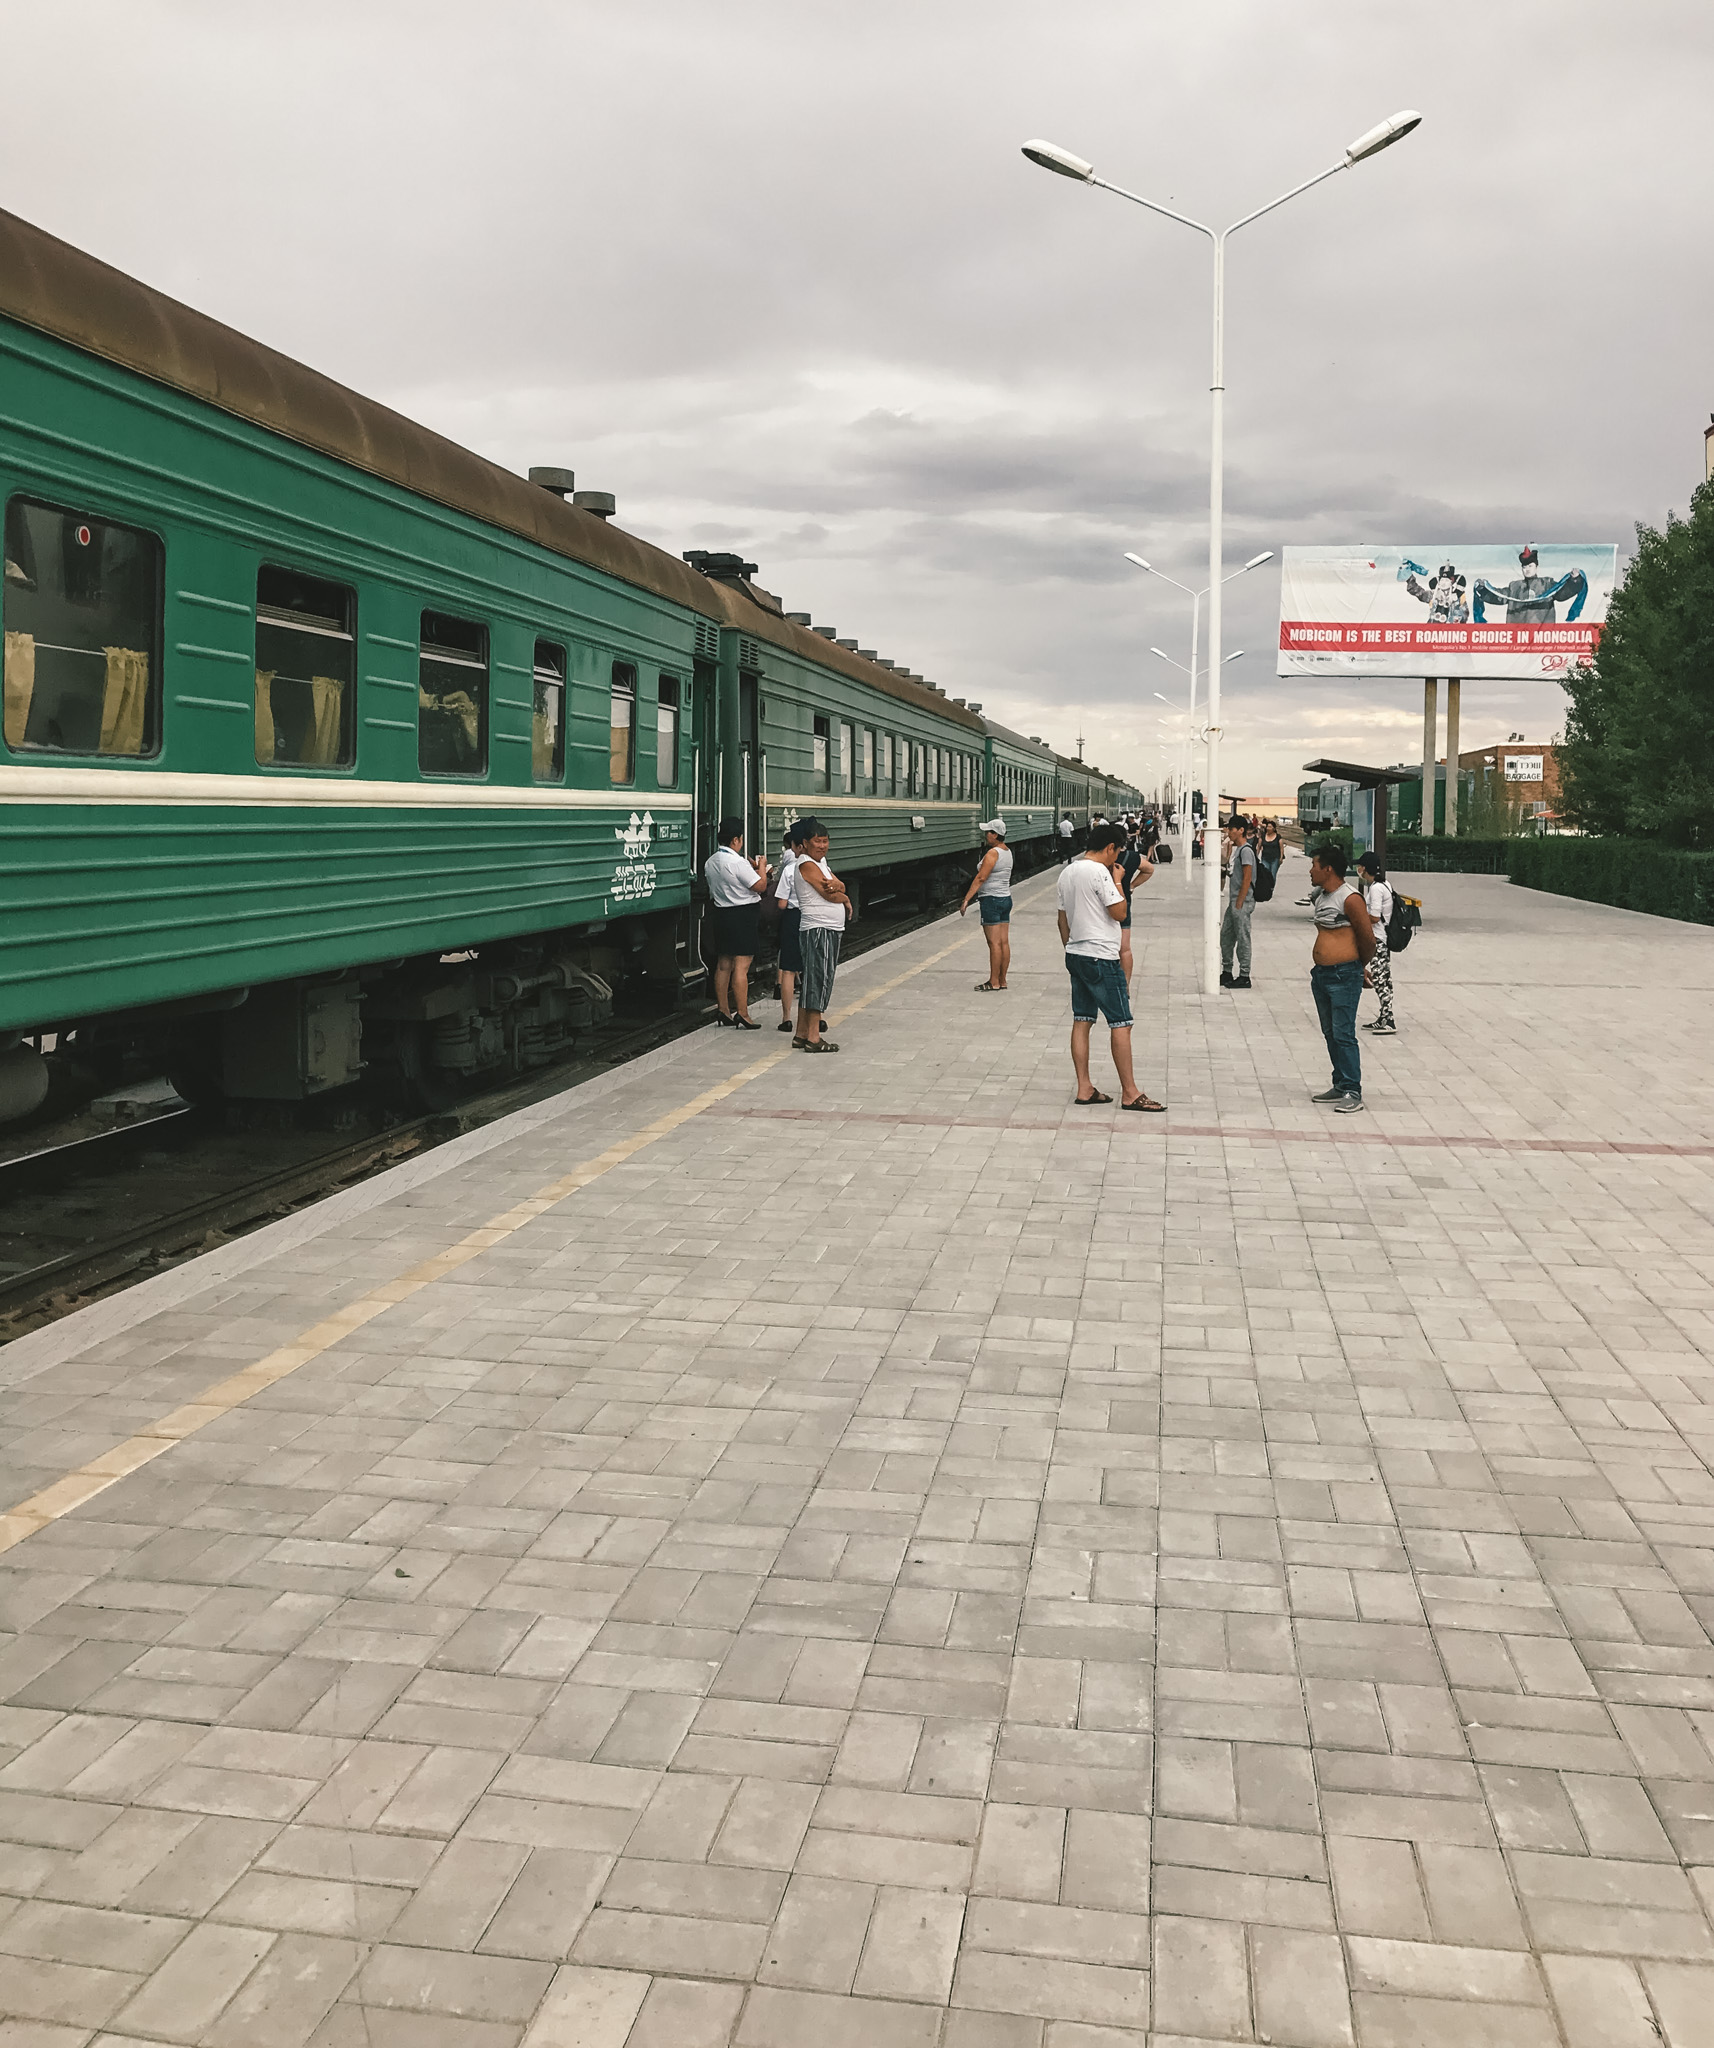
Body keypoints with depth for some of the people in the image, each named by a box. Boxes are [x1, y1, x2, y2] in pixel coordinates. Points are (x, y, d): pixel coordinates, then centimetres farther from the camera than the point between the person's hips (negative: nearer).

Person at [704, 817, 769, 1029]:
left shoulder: (710, 862, 8)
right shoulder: (737, 862, -18)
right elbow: (760, 886, -16)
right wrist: (762, 867, 3)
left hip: (721, 913, 8)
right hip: (744, 915, -8)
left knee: (723, 964, 13)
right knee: (741, 965, -7)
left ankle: (723, 1011, 18)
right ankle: (742, 1014, -7)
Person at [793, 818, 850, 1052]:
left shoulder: (821, 861, 18)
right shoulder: (807, 864, -12)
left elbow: (841, 887, 8)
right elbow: (829, 895, -17)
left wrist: (836, 887, -15)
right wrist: (845, 899, 3)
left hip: (829, 930, 10)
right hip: (818, 929, -10)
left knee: (810, 982, 12)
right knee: (819, 981, -11)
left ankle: (802, 1034, 17)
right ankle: (813, 1038, -11)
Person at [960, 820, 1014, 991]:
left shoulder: (993, 853, -16)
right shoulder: (1007, 851, 11)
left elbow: (981, 878, -21)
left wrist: (966, 899, -22)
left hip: (991, 900, -9)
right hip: (1006, 899, 9)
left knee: (994, 943, -6)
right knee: (1004, 942, 9)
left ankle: (994, 982, -4)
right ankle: (1002, 981, 13)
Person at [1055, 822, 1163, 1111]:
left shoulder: (1067, 873, 13)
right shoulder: (1099, 872, -15)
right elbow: (1119, 912, -14)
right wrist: (1118, 881, -3)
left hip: (1075, 955, 9)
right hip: (1101, 957, -9)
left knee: (1082, 1021, 9)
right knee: (1121, 1023, -4)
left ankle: (1084, 1088, 10)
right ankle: (1130, 1093, -2)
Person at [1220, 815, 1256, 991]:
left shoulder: (1246, 851, -15)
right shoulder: (1237, 849, 14)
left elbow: (1247, 879, -19)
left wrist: (1239, 904, -19)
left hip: (1242, 902, -10)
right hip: (1234, 901, 10)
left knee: (1242, 939, -3)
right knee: (1225, 936, 14)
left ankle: (1244, 976, 3)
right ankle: (1227, 973, 24)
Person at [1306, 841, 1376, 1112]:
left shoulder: (1350, 899, -16)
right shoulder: (1320, 895, 11)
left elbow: (1368, 939, -11)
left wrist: (1358, 966, 4)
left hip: (1344, 976, -9)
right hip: (1321, 973, 9)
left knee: (1343, 1034, -8)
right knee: (1330, 1033, 14)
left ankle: (1353, 1092, -3)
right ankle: (1340, 1086, 23)